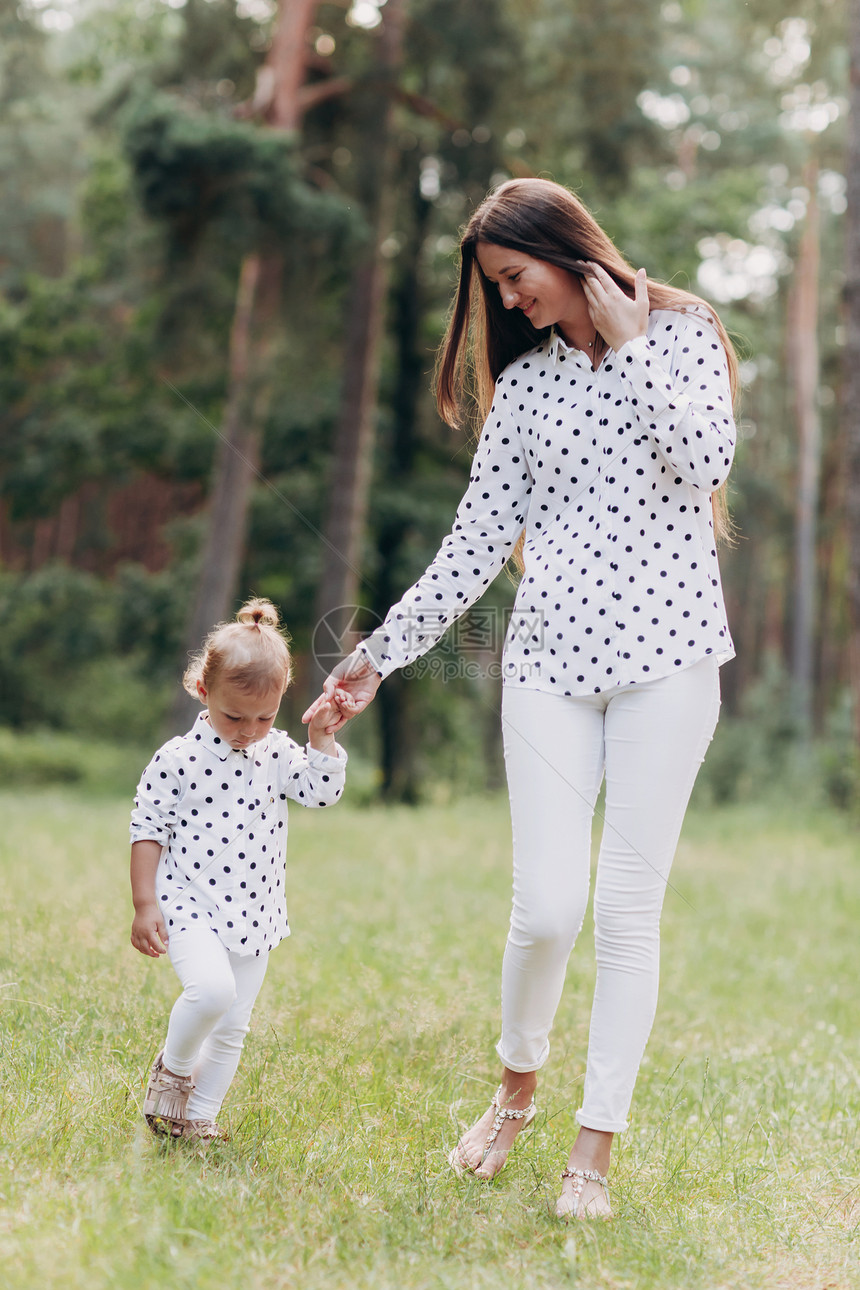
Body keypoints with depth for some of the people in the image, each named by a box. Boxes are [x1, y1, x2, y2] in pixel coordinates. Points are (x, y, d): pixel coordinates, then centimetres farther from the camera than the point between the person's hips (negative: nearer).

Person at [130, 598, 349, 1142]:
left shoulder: (278, 753, 3)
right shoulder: (178, 759, -9)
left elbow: (324, 789, 3)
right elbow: (148, 828, -5)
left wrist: (322, 734, -8)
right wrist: (144, 904, -8)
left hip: (254, 914, 5)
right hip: (190, 906, -5)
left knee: (232, 1030, 9)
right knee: (211, 988, -29)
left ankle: (199, 1118, 25)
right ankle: (171, 1069, -1)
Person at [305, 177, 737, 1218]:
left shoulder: (680, 333, 5)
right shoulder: (523, 383, 13)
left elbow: (704, 463, -13)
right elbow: (477, 542, 10)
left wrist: (629, 343, -8)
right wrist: (379, 656, 7)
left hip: (668, 649, -2)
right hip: (551, 659, 2)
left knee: (628, 909, -1)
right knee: (547, 908, -5)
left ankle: (596, 1149, 11)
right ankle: (516, 1085, 24)